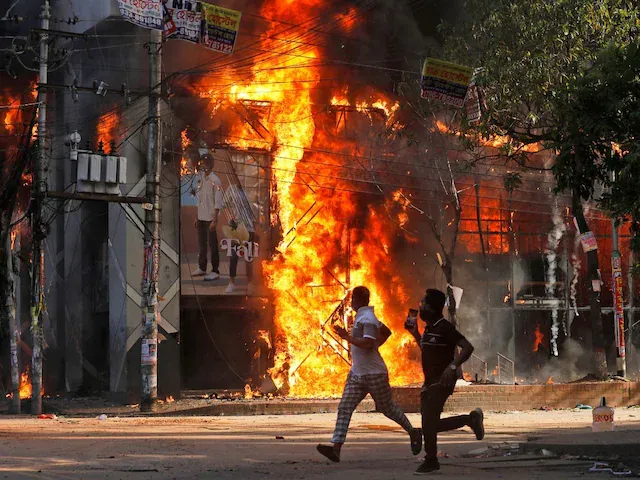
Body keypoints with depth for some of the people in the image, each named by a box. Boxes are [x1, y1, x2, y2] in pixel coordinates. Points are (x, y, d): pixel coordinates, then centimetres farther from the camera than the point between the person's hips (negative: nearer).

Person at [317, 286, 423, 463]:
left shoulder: (367, 319, -17)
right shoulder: (363, 316, 13)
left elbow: (367, 343, -30)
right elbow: (386, 332, 26)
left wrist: (347, 337, -27)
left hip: (374, 374, -9)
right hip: (357, 373, 9)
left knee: (388, 408, 7)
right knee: (344, 408, -5)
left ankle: (413, 433, 29)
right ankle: (336, 448, -14)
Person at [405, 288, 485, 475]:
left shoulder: (444, 327, -14)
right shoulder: (429, 328, 13)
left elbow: (467, 347, -20)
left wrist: (453, 366, -31)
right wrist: (415, 334, 18)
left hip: (442, 381, -9)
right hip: (430, 381, 9)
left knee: (428, 421, -11)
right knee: (430, 424, 9)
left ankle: (431, 461, 1)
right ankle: (471, 419, 21)